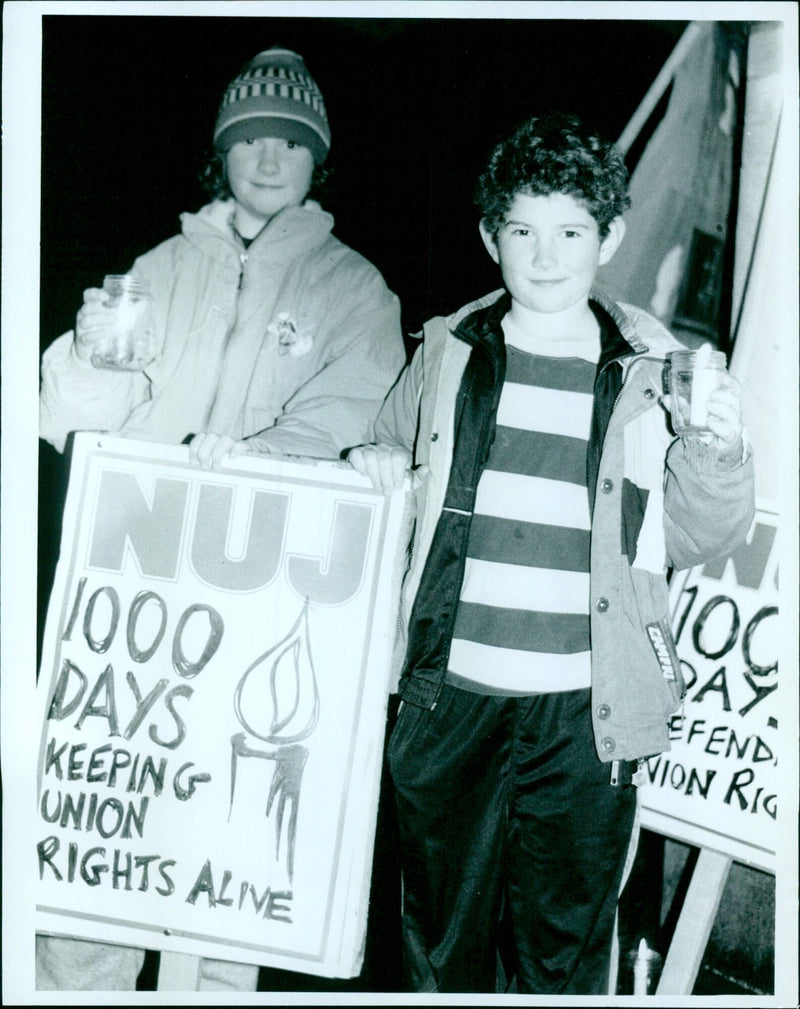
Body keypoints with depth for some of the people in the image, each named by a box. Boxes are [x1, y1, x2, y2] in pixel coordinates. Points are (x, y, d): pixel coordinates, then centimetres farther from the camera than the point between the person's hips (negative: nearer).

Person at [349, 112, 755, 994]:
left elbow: (693, 539, 3)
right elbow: (390, 452, 21)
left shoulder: (651, 372, 0)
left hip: (583, 716, -1)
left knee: (564, 947, 13)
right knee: (440, 937, 17)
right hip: (451, 695, 2)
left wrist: (717, 455, -16)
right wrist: (382, 467, -1)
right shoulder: (449, 352, 5)